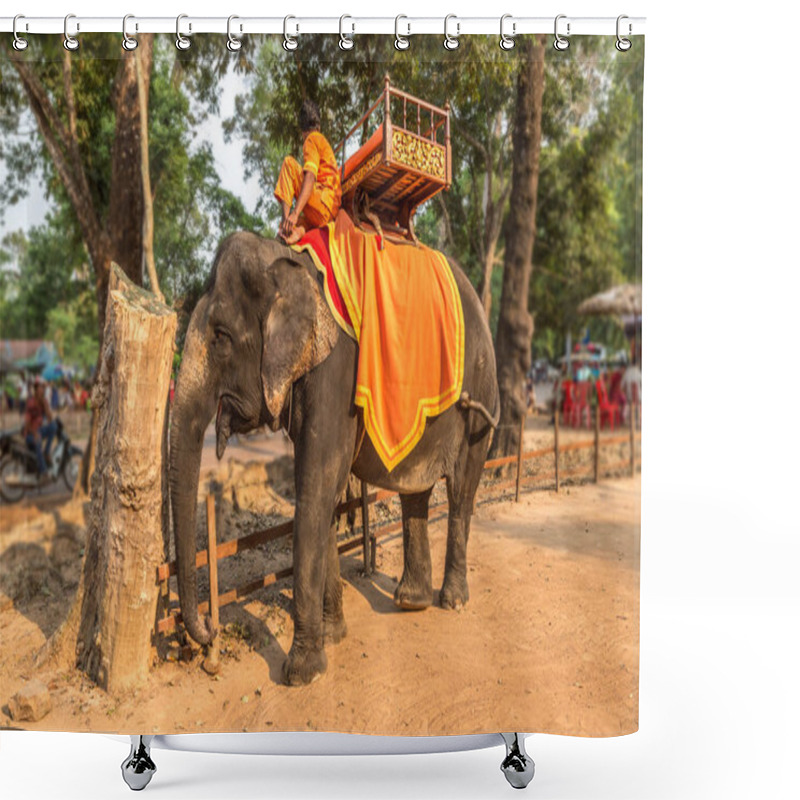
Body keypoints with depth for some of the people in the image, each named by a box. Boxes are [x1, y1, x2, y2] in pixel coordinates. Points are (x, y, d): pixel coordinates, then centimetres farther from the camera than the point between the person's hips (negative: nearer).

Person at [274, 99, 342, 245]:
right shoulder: (322, 140, 28)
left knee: (289, 163, -7)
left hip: (323, 204, -9)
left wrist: (295, 213, -27)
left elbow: (310, 177, -17)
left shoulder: (312, 139, 0)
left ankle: (287, 217, -22)